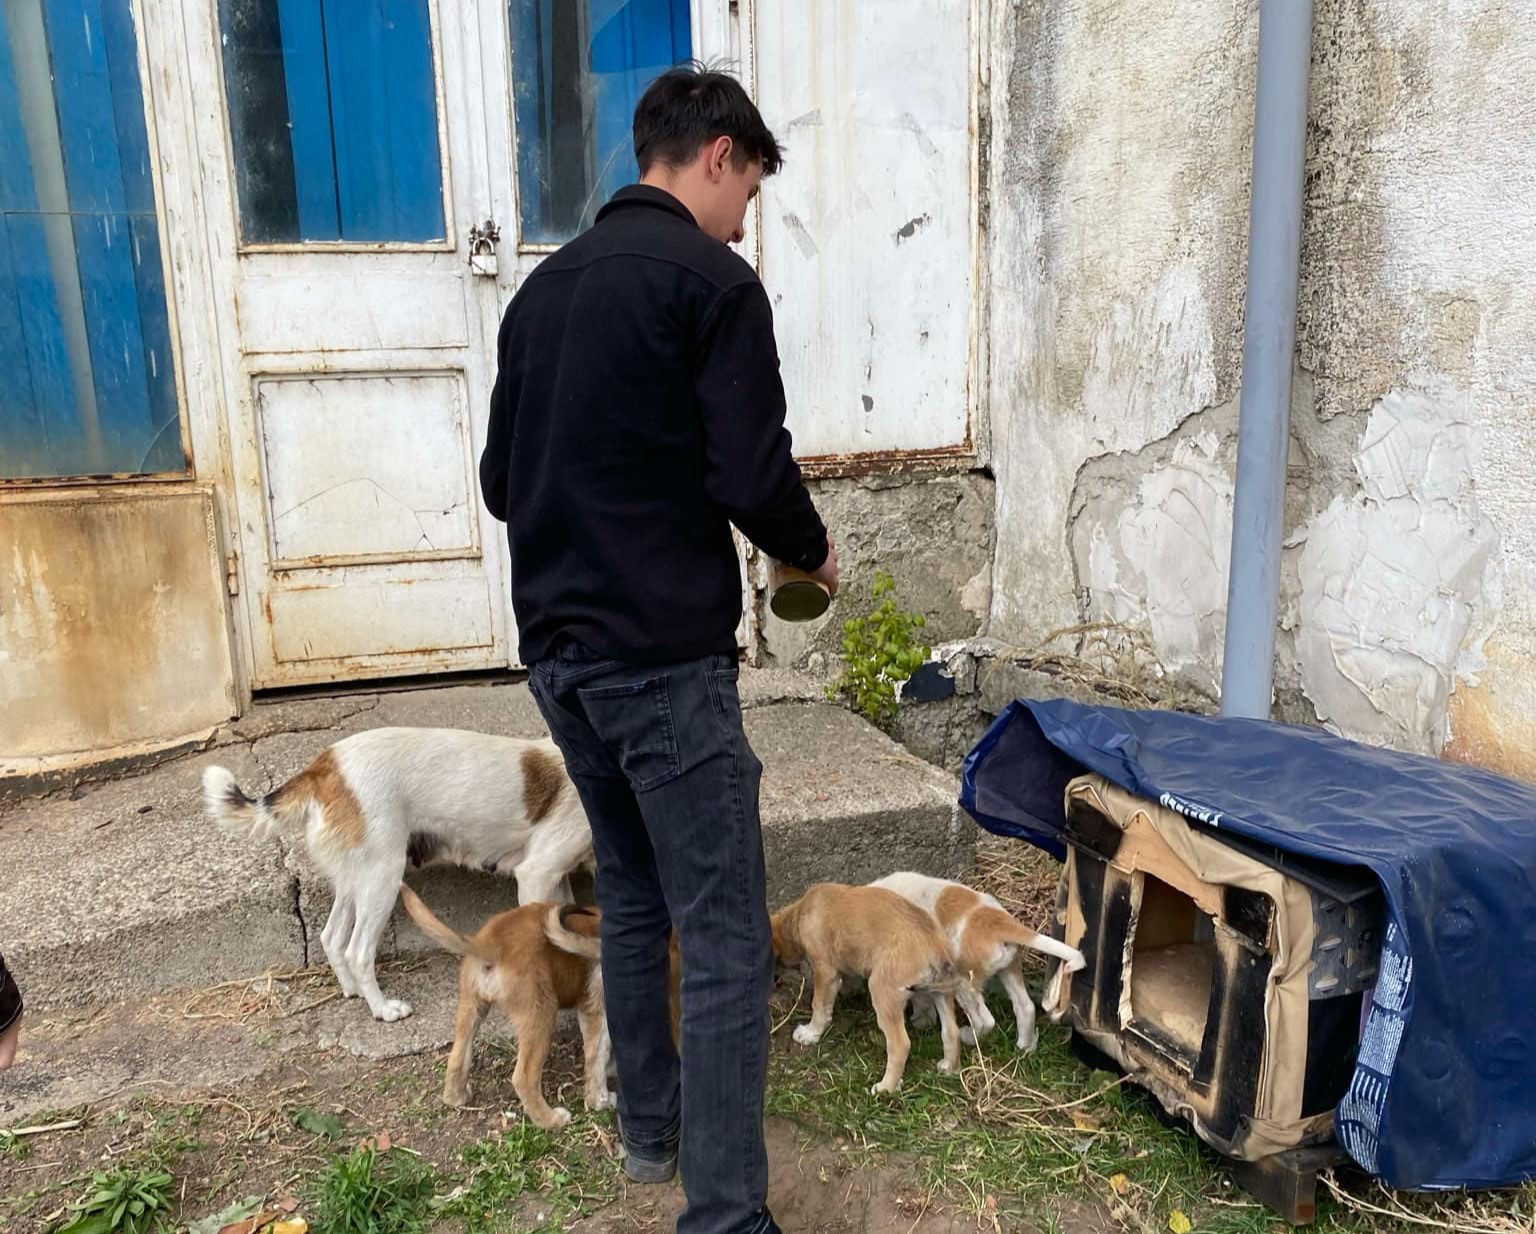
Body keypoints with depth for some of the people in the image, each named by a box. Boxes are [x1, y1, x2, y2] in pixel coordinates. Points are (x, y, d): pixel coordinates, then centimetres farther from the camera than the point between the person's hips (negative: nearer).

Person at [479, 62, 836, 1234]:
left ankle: (650, 1125, 36)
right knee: (726, 939, -1)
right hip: (663, 657, -8)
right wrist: (811, 549, 3)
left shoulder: (544, 286, 15)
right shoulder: (711, 280, -8)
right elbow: (751, 471, -15)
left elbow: (502, 480, 16)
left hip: (558, 649, 8)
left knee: (631, 895, 21)